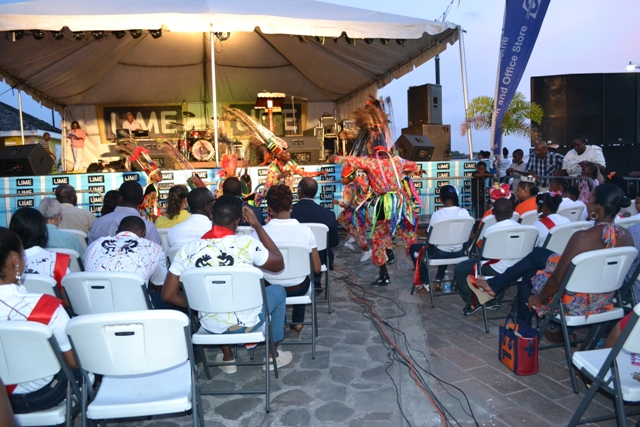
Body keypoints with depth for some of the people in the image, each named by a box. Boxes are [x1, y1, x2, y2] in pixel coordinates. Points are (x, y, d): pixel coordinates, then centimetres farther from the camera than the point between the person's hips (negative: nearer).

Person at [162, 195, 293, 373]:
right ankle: (273, 355, 33)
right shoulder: (247, 244, -20)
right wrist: (257, 226, -2)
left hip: (211, 326, 3)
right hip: (247, 322, -2)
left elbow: (168, 295, -7)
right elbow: (279, 264, -2)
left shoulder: (187, 249, -12)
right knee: (278, 291, 26)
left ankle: (227, 358, 37)